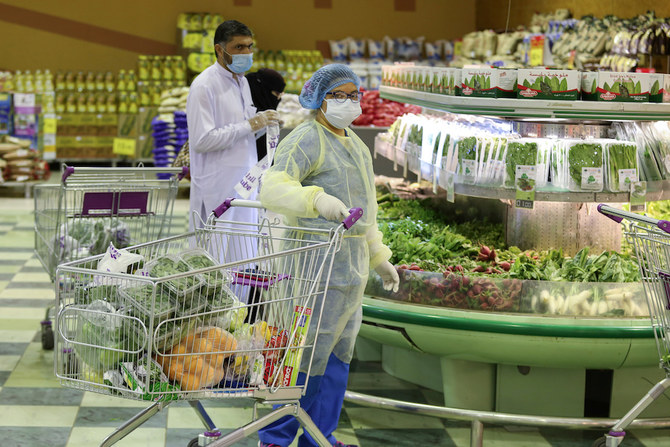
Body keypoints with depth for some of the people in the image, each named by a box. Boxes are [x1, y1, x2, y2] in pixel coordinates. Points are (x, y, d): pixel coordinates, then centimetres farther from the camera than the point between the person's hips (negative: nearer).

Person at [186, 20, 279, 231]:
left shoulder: (241, 81, 17)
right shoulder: (204, 85, -12)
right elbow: (202, 140, -20)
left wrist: (261, 124, 4)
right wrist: (249, 126, -19)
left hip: (243, 182, 8)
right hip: (218, 188, -8)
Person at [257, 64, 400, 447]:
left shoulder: (356, 146, 19)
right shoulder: (306, 140, -10)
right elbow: (274, 190, -24)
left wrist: (379, 258, 27)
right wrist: (316, 199, -41)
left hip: (352, 262, 9)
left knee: (340, 350, 12)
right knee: (312, 352, -8)